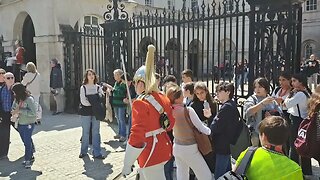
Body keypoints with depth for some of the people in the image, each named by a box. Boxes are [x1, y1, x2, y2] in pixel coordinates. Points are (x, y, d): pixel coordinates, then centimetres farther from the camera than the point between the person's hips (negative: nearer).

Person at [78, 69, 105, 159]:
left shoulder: (98, 87, 7)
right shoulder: (83, 87, 0)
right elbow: (83, 101, -10)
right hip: (86, 113, -2)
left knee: (96, 133, 3)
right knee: (85, 132, 5)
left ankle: (97, 153, 8)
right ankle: (84, 151, 21)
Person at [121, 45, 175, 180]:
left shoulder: (140, 103, -19)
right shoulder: (163, 98, 4)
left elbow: (137, 136, -22)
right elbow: (171, 123, 14)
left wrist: (127, 165, -16)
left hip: (151, 153, -8)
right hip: (164, 147, 8)